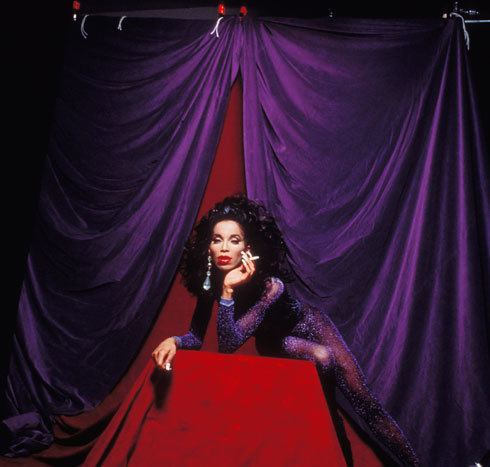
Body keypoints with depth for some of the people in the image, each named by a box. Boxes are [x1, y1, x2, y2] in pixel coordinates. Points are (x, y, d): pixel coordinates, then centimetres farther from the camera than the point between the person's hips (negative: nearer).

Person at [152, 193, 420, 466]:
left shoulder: (271, 284, -36)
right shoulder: (210, 279, -22)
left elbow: (230, 344, -39)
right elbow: (198, 336, -15)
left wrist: (228, 291, -51)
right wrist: (174, 341, -35)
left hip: (307, 326, -3)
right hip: (274, 343, 4)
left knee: (364, 401, -9)